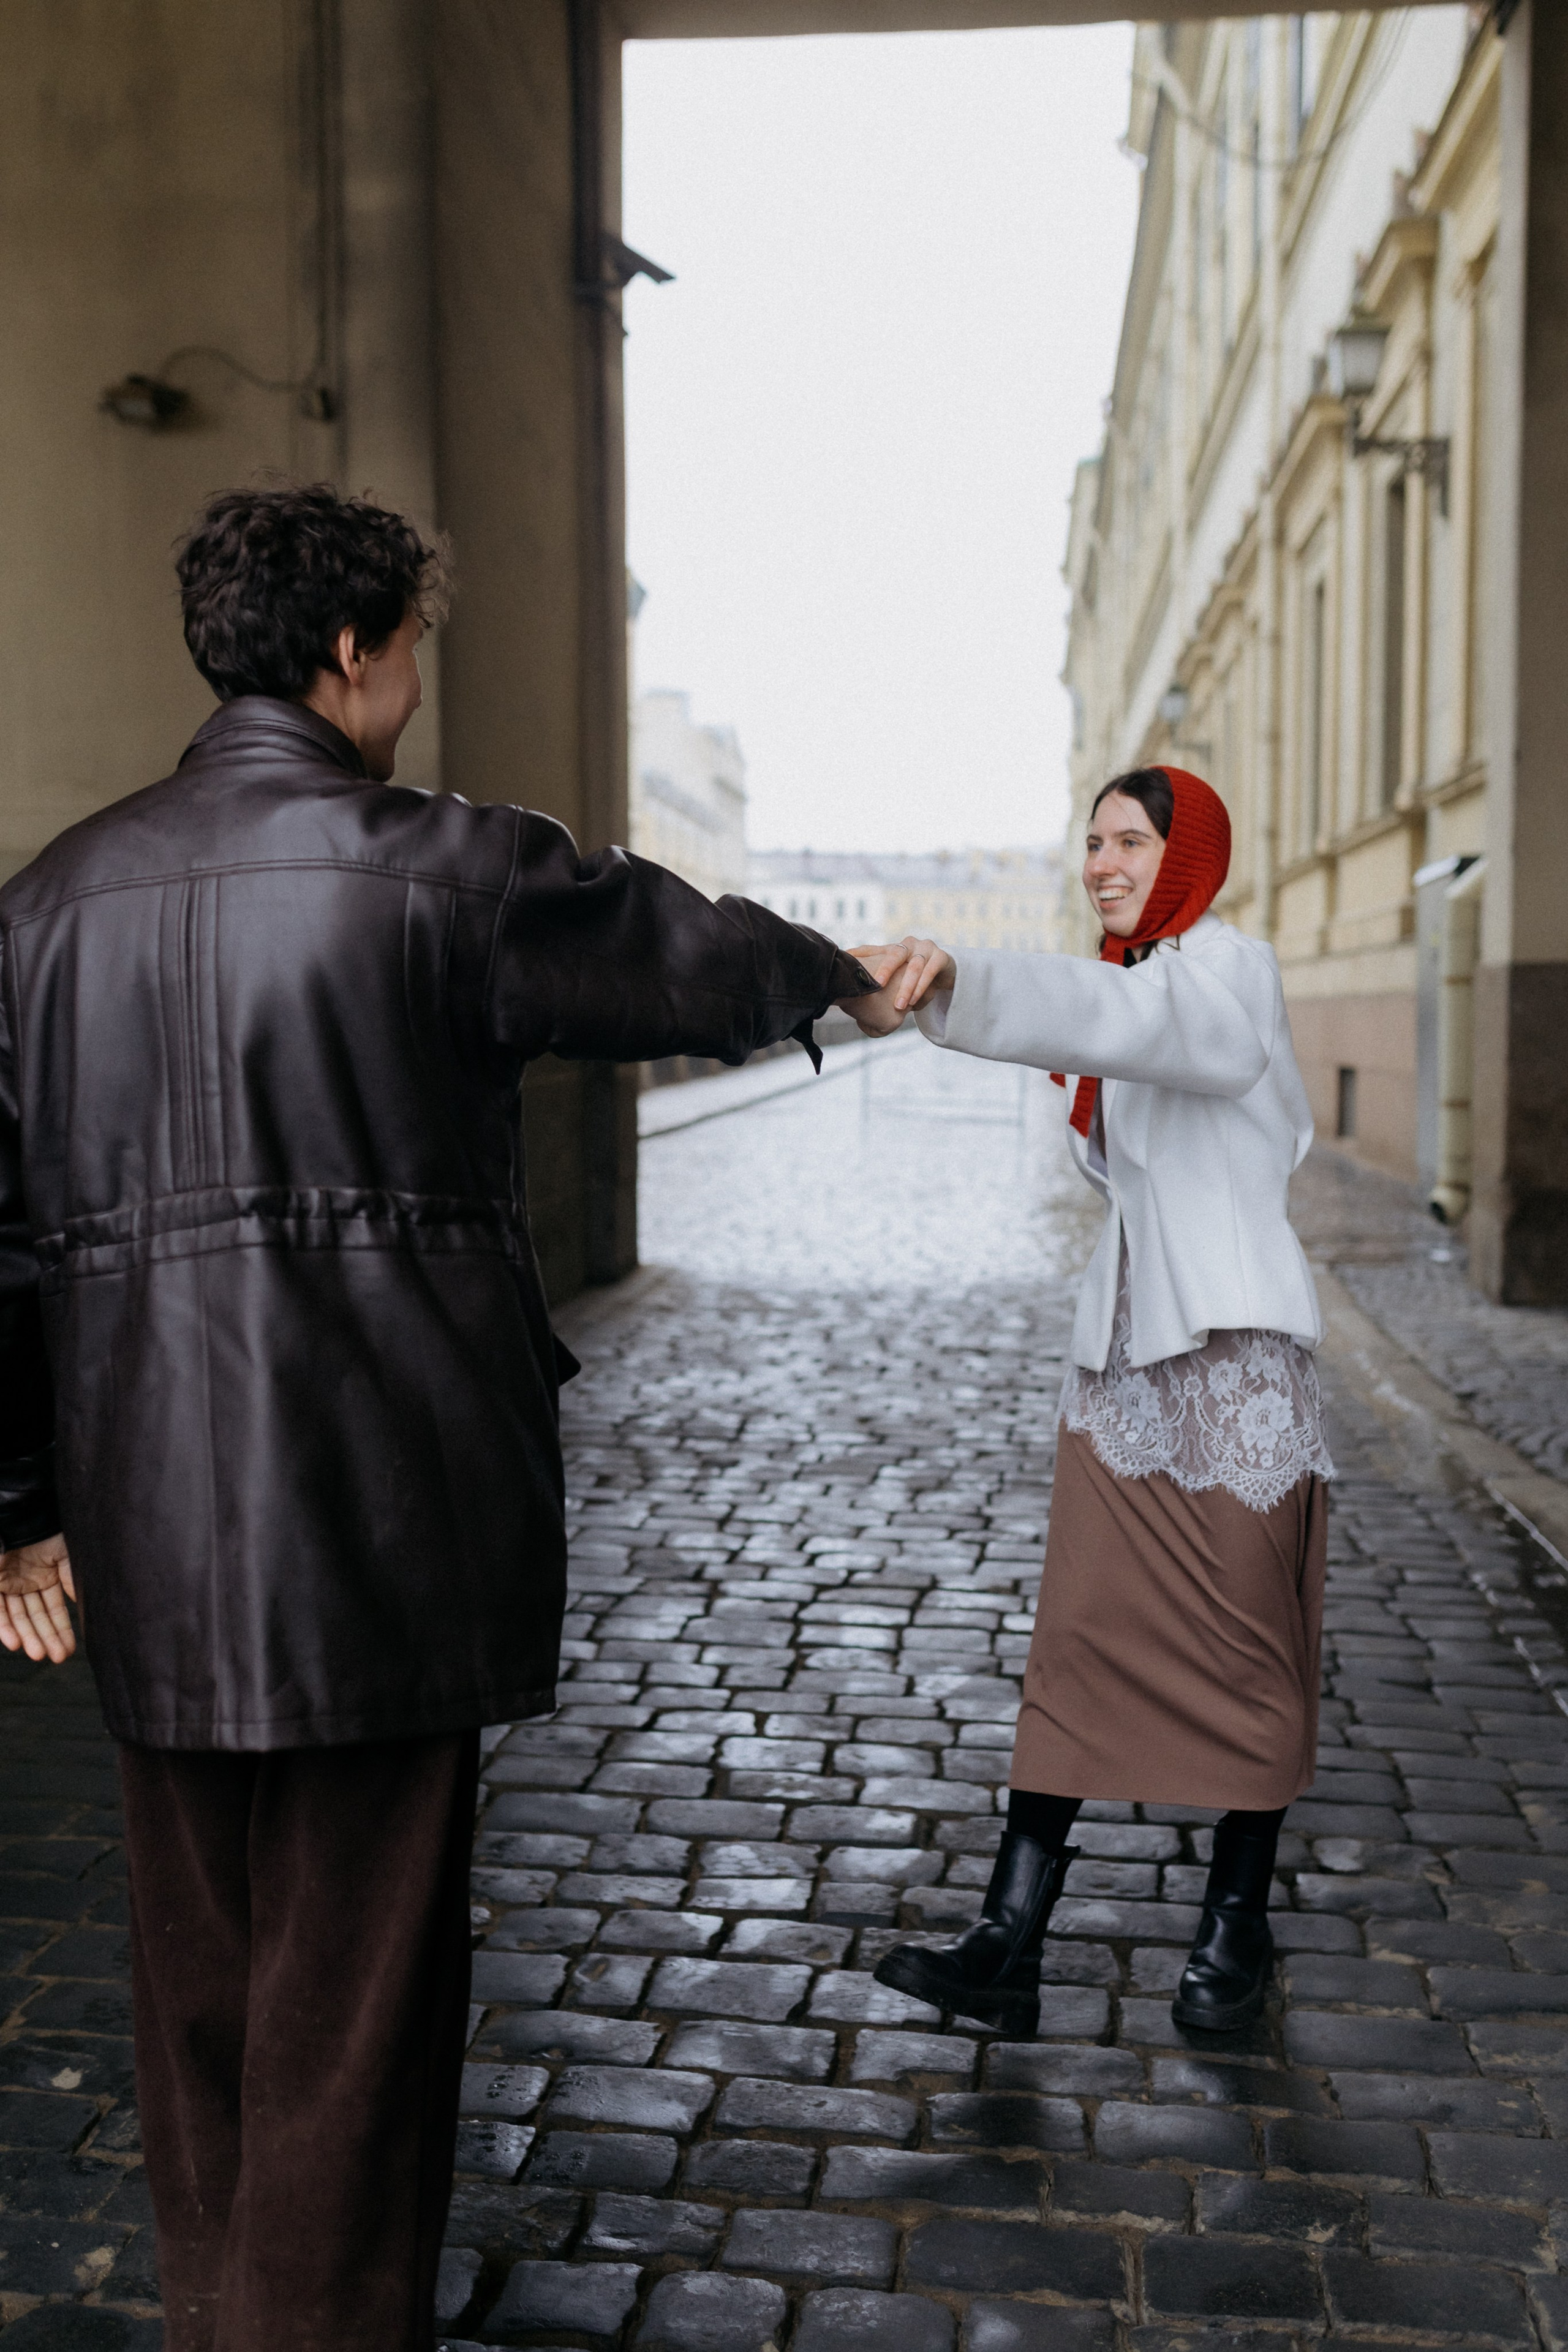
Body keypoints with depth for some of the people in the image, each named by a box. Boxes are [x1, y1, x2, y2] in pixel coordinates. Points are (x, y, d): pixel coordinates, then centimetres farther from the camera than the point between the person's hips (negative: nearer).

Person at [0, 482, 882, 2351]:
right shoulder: (439, 871, -8)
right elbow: (705, 965, 6)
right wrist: (844, 977, 28)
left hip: (151, 1533, 6)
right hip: (379, 1525, -5)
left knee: (198, 1967, 19)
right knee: (354, 1983, 7)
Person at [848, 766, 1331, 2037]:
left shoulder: (1228, 972, -10)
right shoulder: (1146, 979, 18)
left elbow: (1115, 1013, -35)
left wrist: (948, 980, -51)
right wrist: (1087, 1113, 3)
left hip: (1233, 1354, -7)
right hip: (1123, 1349, 7)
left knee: (1243, 1640, 5)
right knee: (1078, 1637, 1)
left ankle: (1238, 1925, 22)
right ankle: (1009, 1942, 0)